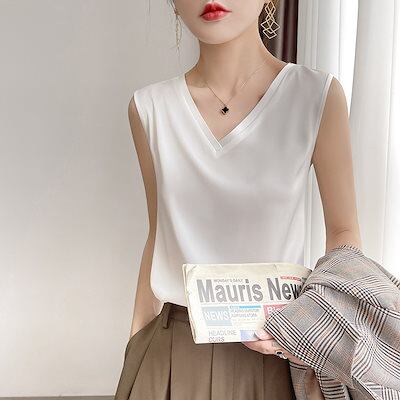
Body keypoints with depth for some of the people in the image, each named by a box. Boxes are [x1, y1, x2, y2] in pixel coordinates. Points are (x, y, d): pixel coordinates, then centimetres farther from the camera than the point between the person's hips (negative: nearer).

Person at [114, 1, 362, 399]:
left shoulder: (318, 96, -9)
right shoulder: (150, 108, -3)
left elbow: (343, 232, -2)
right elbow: (160, 233, 6)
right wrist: (136, 341, 11)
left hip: (274, 349, -1)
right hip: (173, 350, 2)